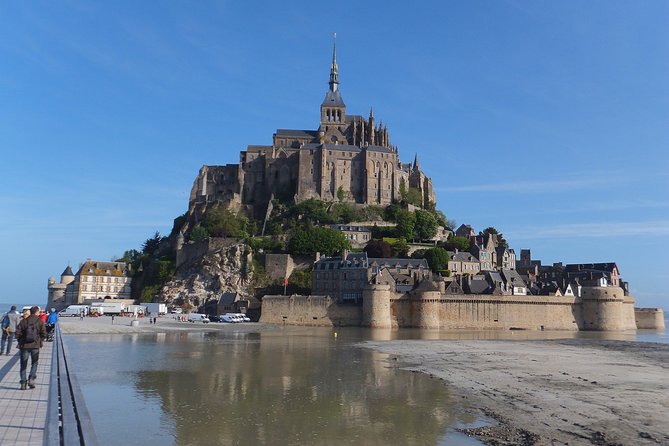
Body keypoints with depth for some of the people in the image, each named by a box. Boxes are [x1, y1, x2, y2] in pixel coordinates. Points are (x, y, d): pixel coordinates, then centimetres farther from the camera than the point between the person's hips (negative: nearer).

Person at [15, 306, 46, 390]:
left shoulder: (24, 321, 2)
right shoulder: (40, 321, -2)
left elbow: (18, 332, -2)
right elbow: (44, 333, -7)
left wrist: (20, 341, 11)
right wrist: (40, 341, 10)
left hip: (24, 345, 1)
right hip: (35, 345, -1)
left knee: (23, 365, 9)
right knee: (34, 363, 13)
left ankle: (23, 383, 7)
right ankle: (31, 379, -3)